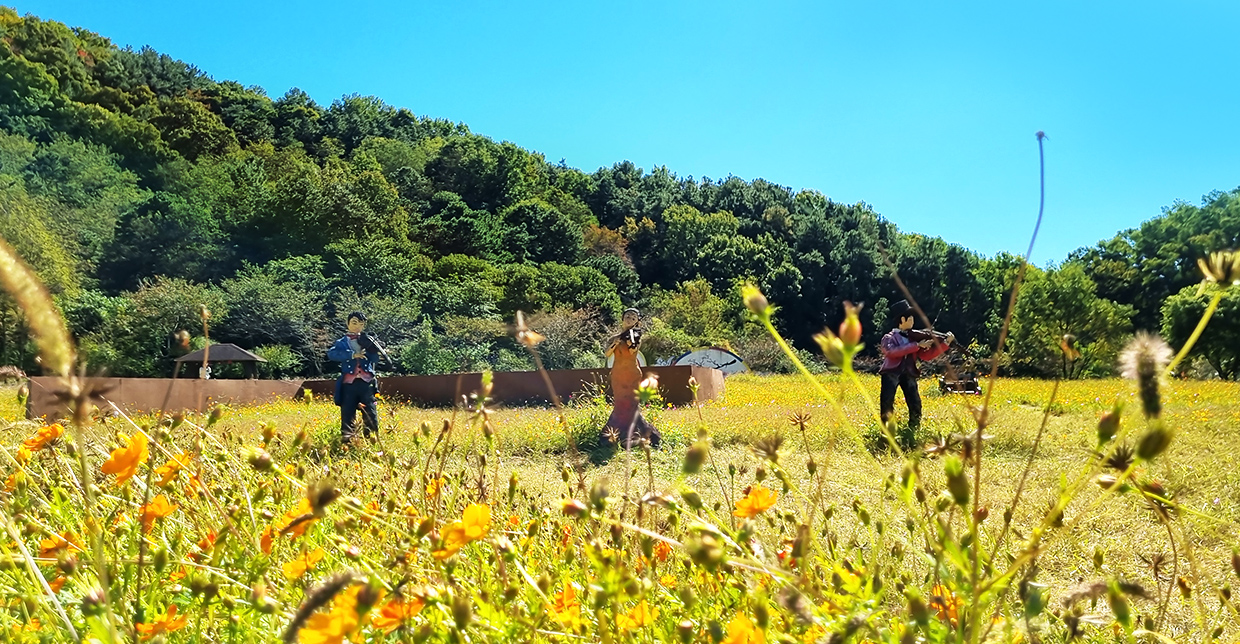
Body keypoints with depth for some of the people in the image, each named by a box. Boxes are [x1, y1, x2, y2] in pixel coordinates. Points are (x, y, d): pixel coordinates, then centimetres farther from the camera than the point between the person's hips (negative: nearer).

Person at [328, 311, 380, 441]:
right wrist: (353, 355, -16)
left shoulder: (367, 341, 16)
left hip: (366, 382, 1)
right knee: (347, 414, -1)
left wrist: (369, 347, -14)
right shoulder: (342, 342, 12)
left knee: (370, 413, -1)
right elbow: (331, 354, -8)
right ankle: (347, 439, 4)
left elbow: (375, 359, 4)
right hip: (349, 383, -1)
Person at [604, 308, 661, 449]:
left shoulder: (636, 335, 2)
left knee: (628, 405, -9)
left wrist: (629, 333, -14)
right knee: (620, 405, 5)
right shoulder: (615, 337, 13)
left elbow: (633, 349, -18)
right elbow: (607, 354, -1)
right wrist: (614, 344, -17)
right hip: (617, 376, 4)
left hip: (631, 375, -4)